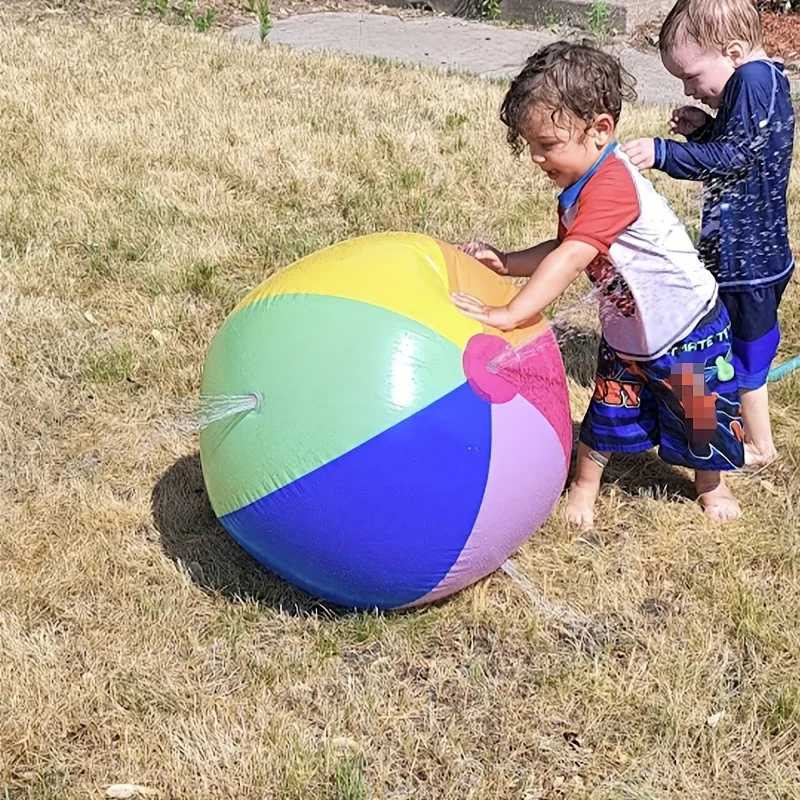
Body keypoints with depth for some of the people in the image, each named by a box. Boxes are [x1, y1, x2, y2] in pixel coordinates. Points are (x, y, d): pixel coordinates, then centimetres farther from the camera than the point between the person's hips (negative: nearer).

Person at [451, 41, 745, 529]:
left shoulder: (612, 184, -35)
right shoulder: (578, 187, -4)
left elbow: (573, 259, -44)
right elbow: (562, 251, 5)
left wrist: (510, 315, -48)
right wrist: (506, 263, -12)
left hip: (688, 330, -7)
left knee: (701, 416, 13)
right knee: (609, 412, 11)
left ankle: (711, 485, 39)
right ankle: (585, 487, 29)